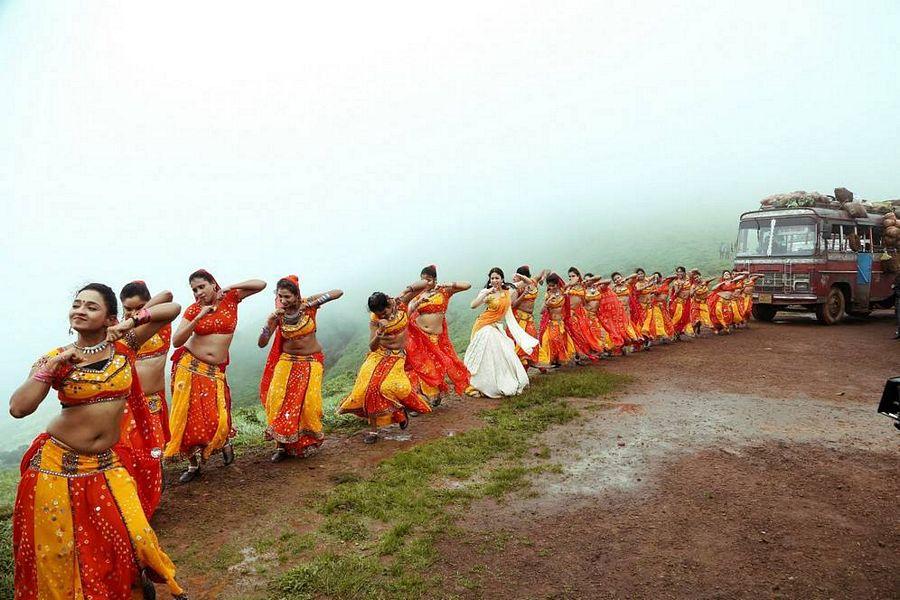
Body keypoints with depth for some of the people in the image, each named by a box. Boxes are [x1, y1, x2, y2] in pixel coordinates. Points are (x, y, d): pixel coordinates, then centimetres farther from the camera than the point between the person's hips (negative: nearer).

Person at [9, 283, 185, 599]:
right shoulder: (55, 359, -5)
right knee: (59, 546, 7)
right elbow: (18, 408, -16)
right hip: (57, 463, -1)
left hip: (107, 464, 1)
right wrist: (52, 366, -18)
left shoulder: (123, 346, -2)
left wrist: (132, 322, -13)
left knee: (129, 535, -1)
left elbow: (173, 308, -1)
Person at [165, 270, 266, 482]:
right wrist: (198, 318, -18)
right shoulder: (193, 309, -2)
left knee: (216, 417, -7)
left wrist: (229, 287, -7)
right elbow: (176, 341, -9)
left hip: (215, 370, 0)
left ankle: (225, 442, 29)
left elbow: (261, 284, -2)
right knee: (189, 415, 1)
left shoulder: (230, 298, 1)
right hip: (189, 366, 0)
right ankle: (194, 464, 19)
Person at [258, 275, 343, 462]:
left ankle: (310, 441, 15)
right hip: (287, 360, 2)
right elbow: (261, 343, -12)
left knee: (308, 401, -9)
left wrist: (313, 303, -31)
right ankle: (282, 445, 0)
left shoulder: (308, 304, -13)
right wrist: (270, 320, -25)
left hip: (312, 361, -1)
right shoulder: (278, 315, -8)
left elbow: (338, 292, -21)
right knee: (279, 399, -14)